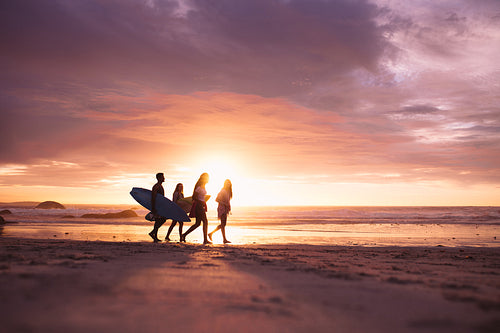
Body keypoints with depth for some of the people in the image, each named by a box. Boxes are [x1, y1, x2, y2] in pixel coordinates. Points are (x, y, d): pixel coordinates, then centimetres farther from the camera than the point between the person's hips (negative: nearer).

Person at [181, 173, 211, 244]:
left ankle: (184, 235, 14)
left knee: (197, 223, 10)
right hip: (198, 205, -10)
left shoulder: (203, 186, 13)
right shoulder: (199, 187, -15)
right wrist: (201, 202, -17)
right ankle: (205, 240, -6)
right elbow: (194, 197, -16)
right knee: (205, 221, -9)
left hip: (202, 206, 10)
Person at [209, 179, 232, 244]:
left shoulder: (228, 191, 14)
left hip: (225, 209, 9)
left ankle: (211, 233, 20)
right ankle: (224, 239, -3)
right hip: (222, 209, -9)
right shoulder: (223, 191, -12)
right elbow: (217, 199, -16)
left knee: (223, 224, 12)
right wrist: (225, 204, -16)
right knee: (223, 224, -6)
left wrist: (229, 208, 13)